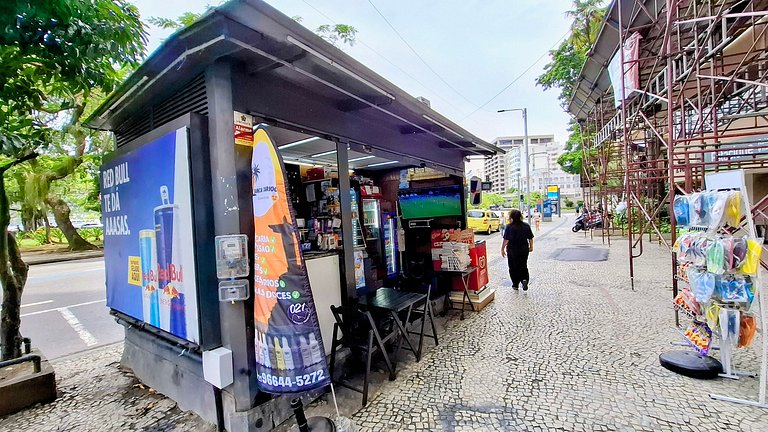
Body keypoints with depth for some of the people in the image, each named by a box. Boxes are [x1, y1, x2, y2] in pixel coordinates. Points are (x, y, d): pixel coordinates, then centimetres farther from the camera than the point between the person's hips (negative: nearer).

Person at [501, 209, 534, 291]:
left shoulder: (509, 227, -14)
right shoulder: (526, 226, -2)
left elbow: (506, 240, -16)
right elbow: (530, 238, 5)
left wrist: (502, 249, -6)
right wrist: (531, 247, 20)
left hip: (512, 251, -3)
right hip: (524, 250, 3)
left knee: (513, 268, 11)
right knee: (523, 266, 17)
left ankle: (515, 284, 17)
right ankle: (524, 279, -5)